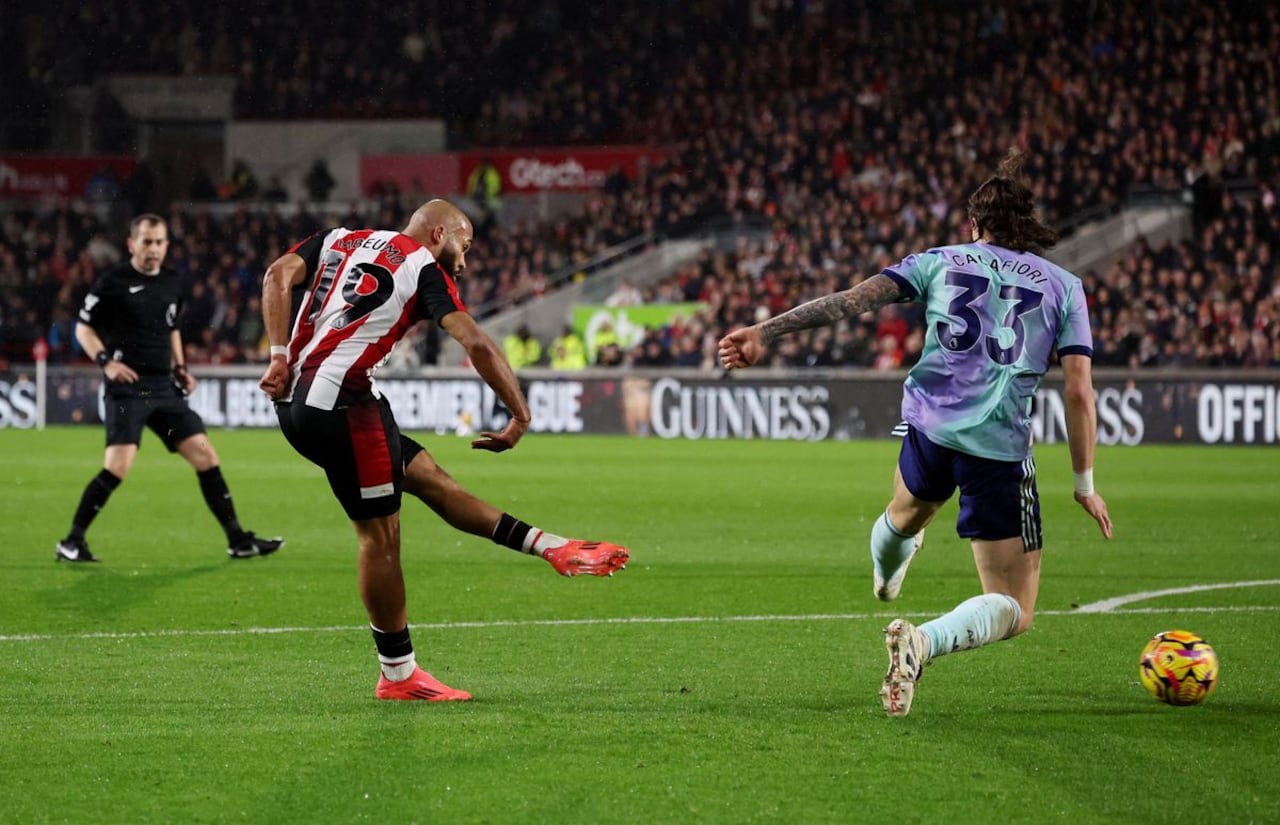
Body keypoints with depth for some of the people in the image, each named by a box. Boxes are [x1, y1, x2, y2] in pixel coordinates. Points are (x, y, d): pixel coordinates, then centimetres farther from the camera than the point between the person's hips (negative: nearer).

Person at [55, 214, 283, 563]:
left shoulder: (173, 283, 13)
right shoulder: (112, 282, -5)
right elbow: (83, 328, 0)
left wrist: (180, 367, 15)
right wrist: (106, 361, -15)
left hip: (165, 388, 6)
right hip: (128, 387, -6)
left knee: (205, 456, 2)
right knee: (117, 467, -17)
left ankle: (238, 540, 8)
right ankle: (72, 542, -5)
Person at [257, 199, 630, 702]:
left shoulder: (339, 240, 19)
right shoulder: (423, 269, -1)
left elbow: (278, 276, 4)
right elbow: (476, 345, -11)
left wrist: (280, 356, -4)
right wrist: (520, 418, -5)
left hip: (295, 400, 8)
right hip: (339, 402, -8)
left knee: (429, 478, 12)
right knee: (380, 532, 0)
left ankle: (553, 549, 15)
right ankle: (399, 675, 7)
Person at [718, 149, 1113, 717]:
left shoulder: (941, 262, 11)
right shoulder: (1064, 287, 9)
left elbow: (850, 301, -1)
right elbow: (1078, 392, 0)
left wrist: (766, 332, -4)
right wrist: (1085, 483, 7)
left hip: (929, 427, 3)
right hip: (1001, 452, -3)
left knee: (907, 515, 40)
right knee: (1015, 612, 4)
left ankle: (884, 576, 70)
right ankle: (923, 641, -23)